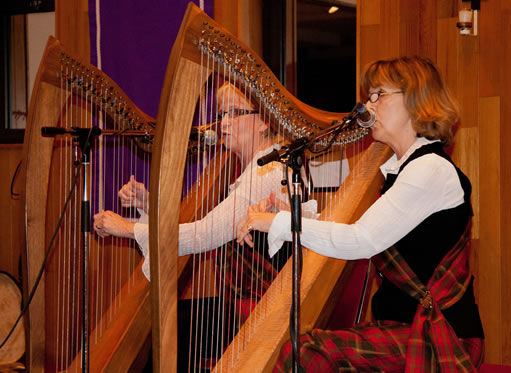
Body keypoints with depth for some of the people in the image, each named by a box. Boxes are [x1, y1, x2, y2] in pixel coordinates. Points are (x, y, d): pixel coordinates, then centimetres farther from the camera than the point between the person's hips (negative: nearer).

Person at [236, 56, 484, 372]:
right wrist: (289, 213, 5)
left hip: (437, 339, -9)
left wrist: (279, 223, -14)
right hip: (399, 325, 9)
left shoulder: (432, 169, -14)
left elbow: (361, 241, -21)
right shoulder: (397, 167, 17)